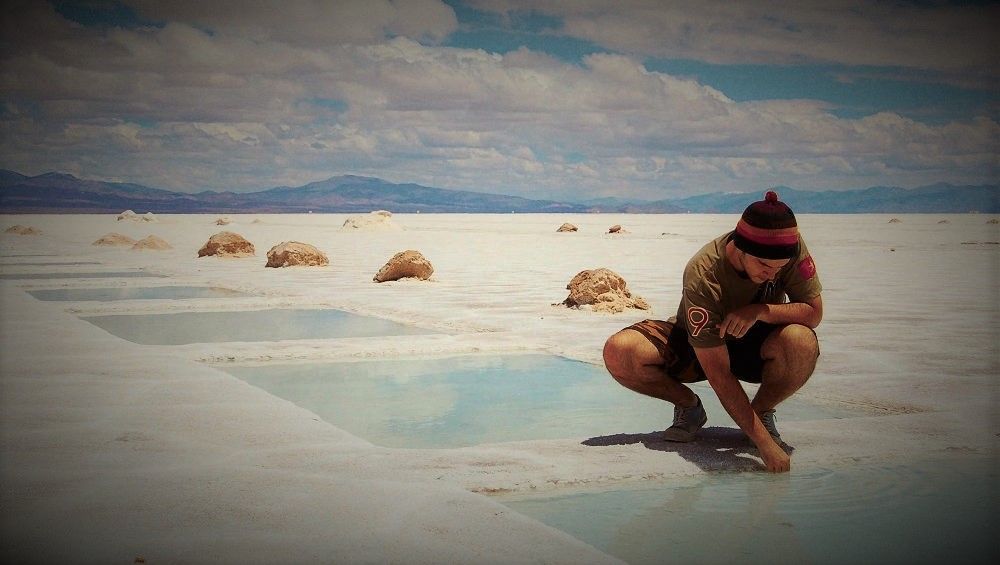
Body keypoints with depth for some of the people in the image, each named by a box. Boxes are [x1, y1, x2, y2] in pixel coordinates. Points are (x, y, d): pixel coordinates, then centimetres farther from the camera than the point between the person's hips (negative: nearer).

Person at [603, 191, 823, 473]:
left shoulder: (792, 246, -24)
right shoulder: (702, 275, -34)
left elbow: (814, 313, -15)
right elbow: (718, 374, -34)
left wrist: (760, 311, -35)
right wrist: (764, 443, -39)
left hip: (754, 344, 2)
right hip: (695, 346, -2)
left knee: (802, 342, -35)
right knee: (617, 352, -29)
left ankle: (762, 410, -4)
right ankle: (689, 406, -1)